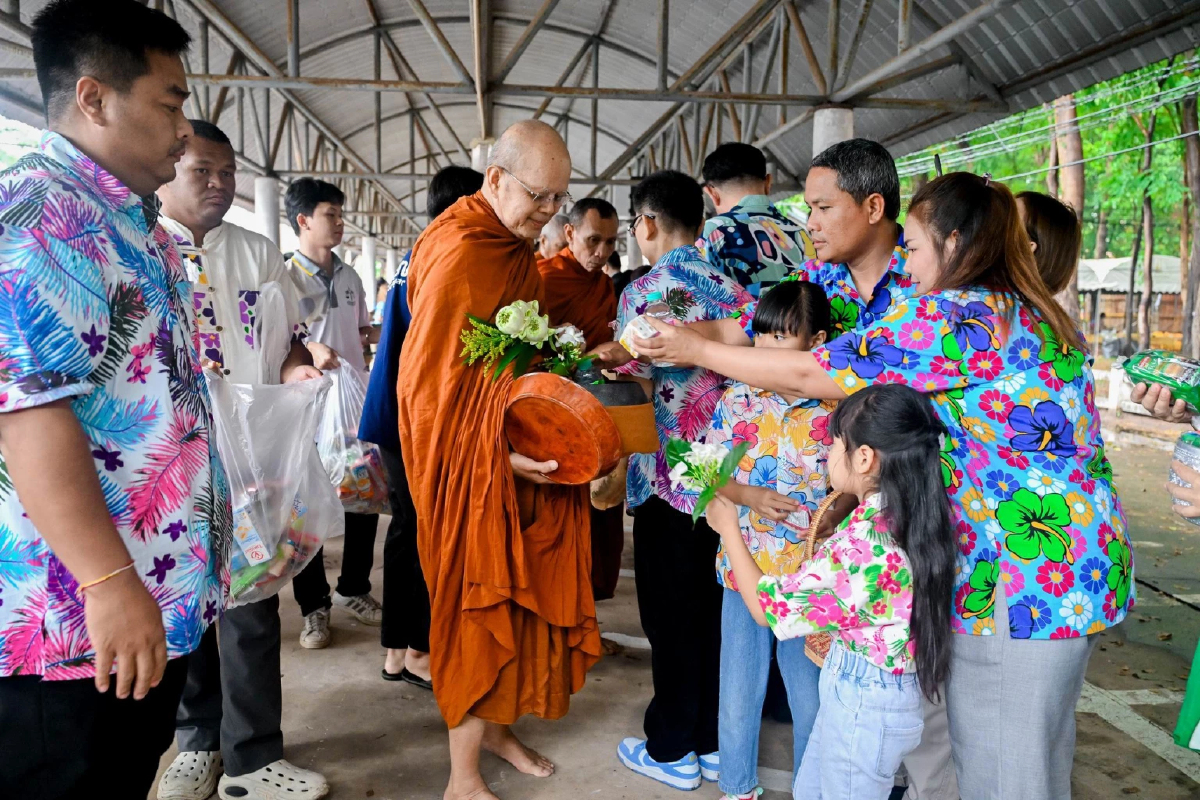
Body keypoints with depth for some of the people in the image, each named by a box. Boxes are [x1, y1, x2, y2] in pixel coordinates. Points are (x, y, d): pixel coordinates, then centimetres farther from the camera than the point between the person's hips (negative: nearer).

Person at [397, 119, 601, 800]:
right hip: (472, 466, -8)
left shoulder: (517, 248, 11)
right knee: (479, 601, 1)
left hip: (520, 454, 9)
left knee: (519, 591, 16)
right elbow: (429, 381, -19)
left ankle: (495, 723, 36)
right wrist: (499, 455, -24)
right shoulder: (458, 257, -18)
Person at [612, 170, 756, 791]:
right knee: (716, 611, 15)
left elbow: (631, 390, -14)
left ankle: (672, 750, 20)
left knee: (672, 617, 7)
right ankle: (714, 743, 28)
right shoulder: (731, 287, 6)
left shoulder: (645, 291, -12)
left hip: (670, 480, -6)